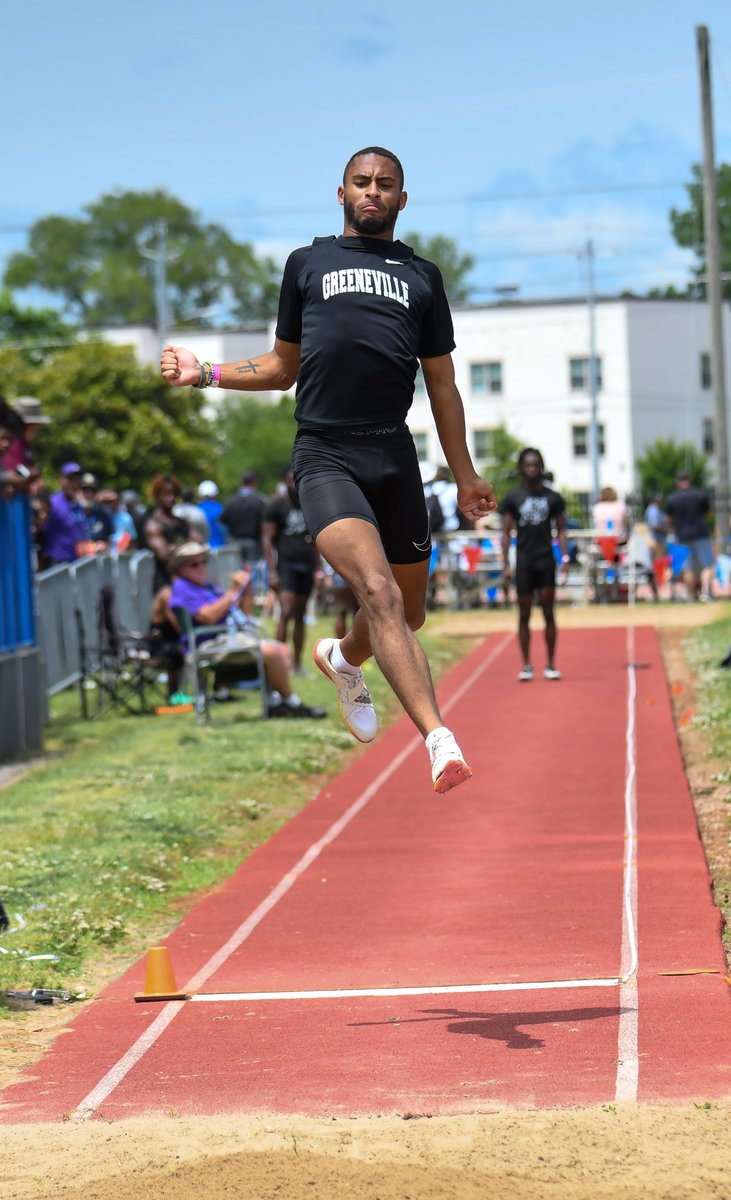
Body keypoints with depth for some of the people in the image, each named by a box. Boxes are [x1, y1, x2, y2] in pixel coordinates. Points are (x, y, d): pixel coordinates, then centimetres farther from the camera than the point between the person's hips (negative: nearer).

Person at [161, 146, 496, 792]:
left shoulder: (422, 276, 18)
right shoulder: (307, 263, 15)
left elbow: (442, 384, 21)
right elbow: (284, 367, 22)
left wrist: (466, 476, 20)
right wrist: (205, 373, 9)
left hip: (396, 456, 3)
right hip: (325, 454, -3)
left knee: (408, 612, 10)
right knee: (378, 592, -23)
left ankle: (343, 659, 45)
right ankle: (441, 740, -32)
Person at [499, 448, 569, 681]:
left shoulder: (553, 498, 6)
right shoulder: (512, 498, 3)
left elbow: (560, 530, 9)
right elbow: (506, 532, 4)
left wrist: (565, 558, -2)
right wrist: (506, 565, -3)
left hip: (546, 559, 1)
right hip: (524, 561, 0)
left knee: (548, 614, 0)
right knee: (524, 615, 2)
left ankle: (551, 664, 5)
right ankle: (526, 665, 6)